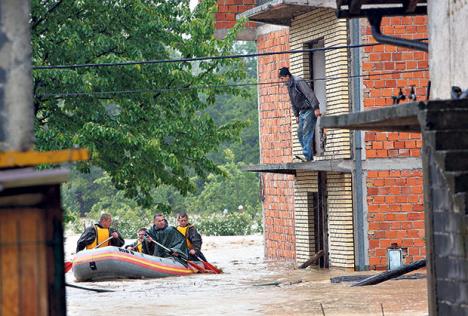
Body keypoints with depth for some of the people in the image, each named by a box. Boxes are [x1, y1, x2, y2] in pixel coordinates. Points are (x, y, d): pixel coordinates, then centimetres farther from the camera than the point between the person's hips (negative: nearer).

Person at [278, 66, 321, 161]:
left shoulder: (298, 82, -17)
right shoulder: (289, 85, 12)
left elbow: (310, 94, -24)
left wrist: (316, 108, -28)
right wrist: (296, 115, 19)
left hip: (309, 110, -9)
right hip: (302, 111, 9)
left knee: (306, 133, -14)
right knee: (300, 133, 5)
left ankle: (307, 156, -16)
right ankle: (309, 156, 8)